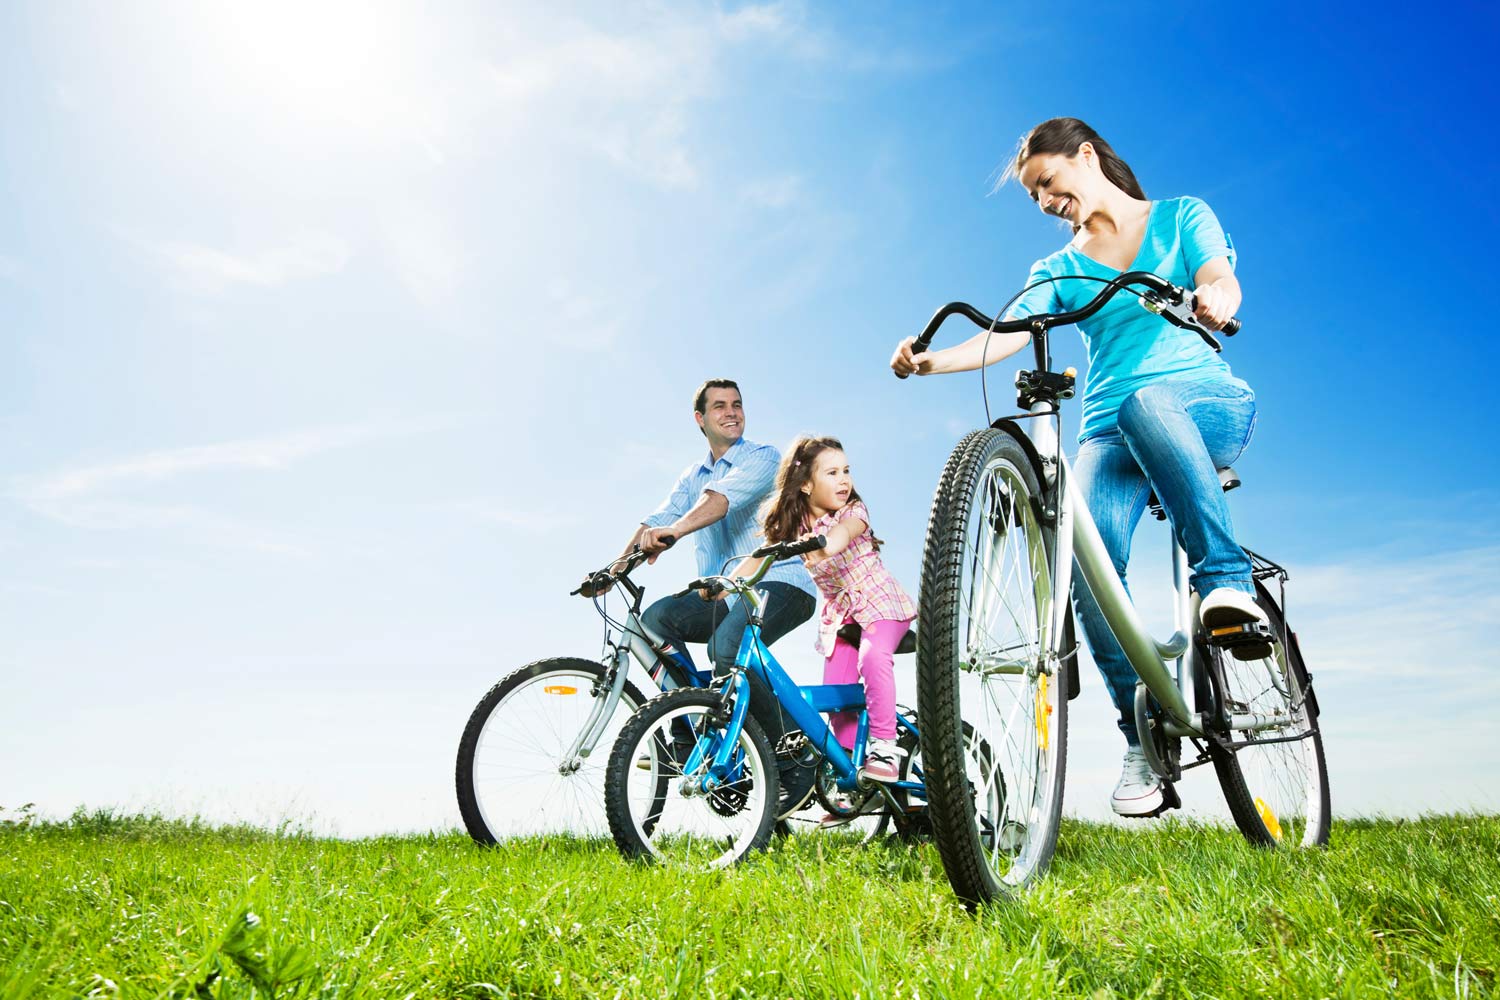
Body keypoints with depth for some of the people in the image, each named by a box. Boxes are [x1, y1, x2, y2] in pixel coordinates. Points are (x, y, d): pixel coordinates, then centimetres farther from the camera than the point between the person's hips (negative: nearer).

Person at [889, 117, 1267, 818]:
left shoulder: (1181, 216, 13)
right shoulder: (1060, 270, 18)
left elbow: (1222, 282, -8)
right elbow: (1005, 334, -1)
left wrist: (1214, 298, -34)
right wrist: (931, 360, -21)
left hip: (1211, 407, -2)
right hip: (1112, 433, 2)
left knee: (1147, 402, -39)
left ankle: (1226, 578, -30)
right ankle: (1145, 735, -11)